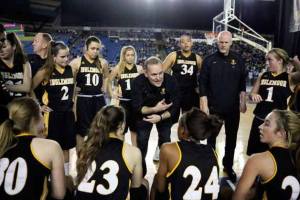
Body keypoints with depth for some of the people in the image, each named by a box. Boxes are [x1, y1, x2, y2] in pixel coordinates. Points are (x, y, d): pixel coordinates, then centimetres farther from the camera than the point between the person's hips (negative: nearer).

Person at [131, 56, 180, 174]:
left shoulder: (171, 81, -30)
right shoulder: (138, 82, -32)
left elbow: (175, 106, -22)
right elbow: (137, 108, -28)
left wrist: (160, 117, -34)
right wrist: (155, 109, -42)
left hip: (165, 115, 1)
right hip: (145, 114, -1)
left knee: (165, 142, 9)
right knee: (141, 143, 5)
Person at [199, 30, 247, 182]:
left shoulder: (238, 60, 2)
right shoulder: (209, 60, -6)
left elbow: (242, 83, 6)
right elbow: (203, 84, -7)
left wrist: (242, 101, 1)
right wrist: (204, 105, -12)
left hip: (233, 107, 2)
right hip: (213, 107, -2)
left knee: (231, 138, 13)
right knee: (211, 137, 11)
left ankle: (228, 166, 31)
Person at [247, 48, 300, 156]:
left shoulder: (290, 78, -7)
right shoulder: (263, 76, 5)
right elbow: (252, 93, 12)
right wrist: (254, 96, -10)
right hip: (259, 121, 4)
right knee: (256, 154, 15)